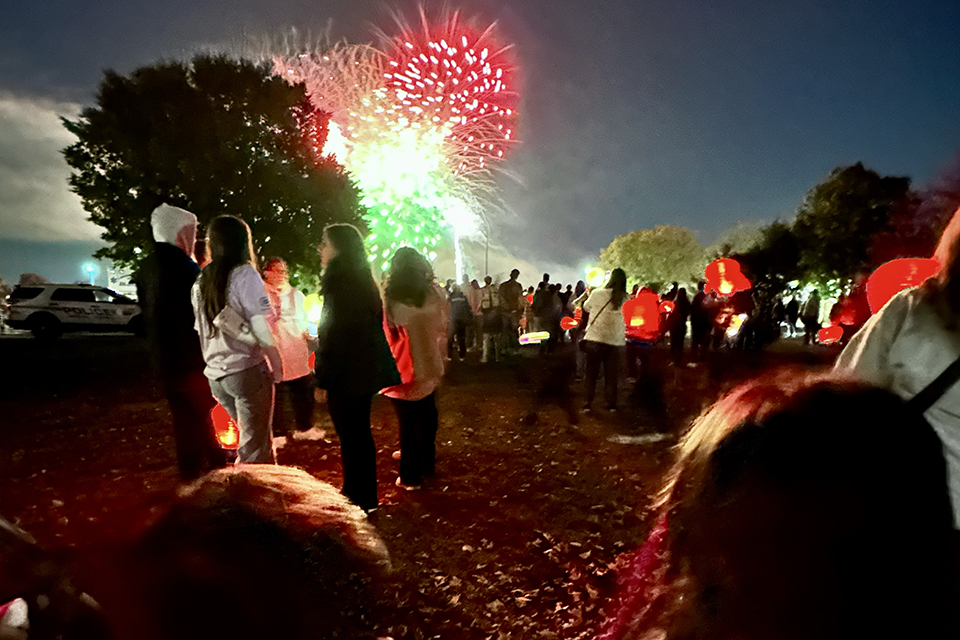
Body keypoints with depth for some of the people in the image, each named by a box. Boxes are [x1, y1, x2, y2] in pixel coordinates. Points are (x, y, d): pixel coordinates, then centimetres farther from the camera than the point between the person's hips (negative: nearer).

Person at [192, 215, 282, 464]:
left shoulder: (201, 282, 11)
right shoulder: (244, 274, -8)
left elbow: (201, 331, 15)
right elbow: (261, 325, -14)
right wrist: (276, 363, -6)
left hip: (215, 374, 7)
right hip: (247, 369, -7)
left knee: (255, 437, 20)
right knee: (254, 447, 1)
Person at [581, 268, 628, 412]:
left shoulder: (597, 293, -6)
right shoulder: (627, 300, -4)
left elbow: (586, 307, 10)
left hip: (595, 339, -1)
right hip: (616, 342, 1)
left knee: (591, 374, 10)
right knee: (611, 375, 13)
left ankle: (587, 404, 11)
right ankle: (612, 405, 18)